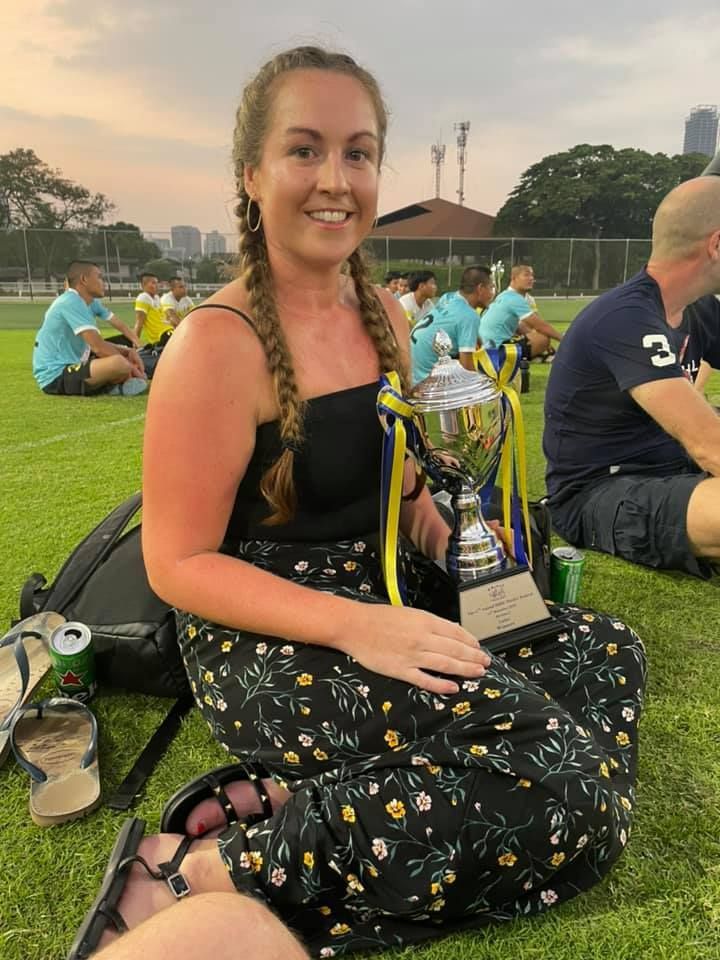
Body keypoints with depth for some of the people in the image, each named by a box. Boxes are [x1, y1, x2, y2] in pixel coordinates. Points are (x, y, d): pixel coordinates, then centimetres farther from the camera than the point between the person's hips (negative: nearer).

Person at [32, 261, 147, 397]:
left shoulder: (79, 302, 13)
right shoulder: (72, 302, -16)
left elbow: (96, 344, 19)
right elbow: (99, 347, -22)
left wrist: (127, 351, 3)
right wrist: (130, 367, -11)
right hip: (57, 376, -11)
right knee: (120, 363, -33)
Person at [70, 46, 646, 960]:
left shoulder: (384, 314, 7)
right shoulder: (219, 343, -16)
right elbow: (179, 563, -14)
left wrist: (452, 541, -2)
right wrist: (353, 625, -26)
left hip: (391, 603, 9)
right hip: (266, 645, -8)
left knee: (604, 649, 1)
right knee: (552, 770, -18)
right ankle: (204, 871, -13)